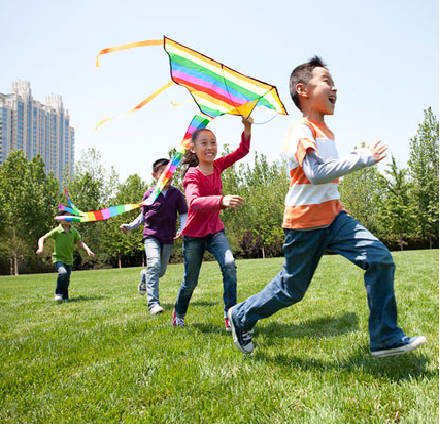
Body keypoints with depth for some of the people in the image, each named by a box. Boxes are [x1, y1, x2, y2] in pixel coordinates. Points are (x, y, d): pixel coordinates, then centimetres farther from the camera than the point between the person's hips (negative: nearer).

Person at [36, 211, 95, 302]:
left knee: (66, 280, 7)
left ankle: (65, 298, 25)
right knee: (63, 273, -29)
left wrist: (87, 250, -10)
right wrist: (41, 248, -26)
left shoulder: (73, 231, 1)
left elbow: (80, 243, 8)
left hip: (69, 260, 4)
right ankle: (58, 293, -10)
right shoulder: (57, 231, -10)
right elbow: (42, 239, -7)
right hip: (58, 258, -4)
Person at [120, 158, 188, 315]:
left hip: (168, 237, 2)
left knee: (161, 271, 11)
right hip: (151, 235, -2)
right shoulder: (149, 194, 0)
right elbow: (143, 215, 12)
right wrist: (130, 226, 0)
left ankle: (144, 276, 46)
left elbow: (183, 214, 4)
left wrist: (182, 229, -13)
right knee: (154, 264, -22)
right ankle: (153, 303, -22)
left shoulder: (176, 193, 0)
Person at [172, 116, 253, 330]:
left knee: (229, 265, -23)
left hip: (215, 230, 4)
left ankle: (230, 316, -14)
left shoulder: (217, 166, -1)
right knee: (190, 282, 9)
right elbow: (194, 203, -39)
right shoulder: (192, 175, -20)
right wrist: (222, 200, -55)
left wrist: (247, 128, -20)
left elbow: (242, 151, -2)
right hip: (194, 235, -4)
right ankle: (178, 314, 38)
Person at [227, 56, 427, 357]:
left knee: (380, 259, -9)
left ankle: (386, 339, -1)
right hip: (305, 222, -7)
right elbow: (316, 173, -30)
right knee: (291, 290, 5)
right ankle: (240, 317, 30)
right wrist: (362, 158, -27)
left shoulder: (325, 131, 13)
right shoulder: (301, 130, -15)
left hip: (333, 216, 8)